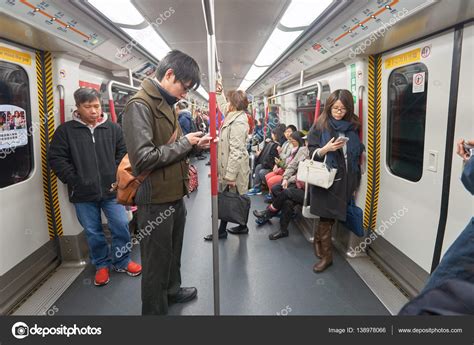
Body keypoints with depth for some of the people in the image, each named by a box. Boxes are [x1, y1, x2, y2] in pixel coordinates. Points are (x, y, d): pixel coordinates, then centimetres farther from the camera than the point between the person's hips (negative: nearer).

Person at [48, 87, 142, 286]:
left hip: (111, 190, 1)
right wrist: (73, 181, -8)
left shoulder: (113, 128, 2)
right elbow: (56, 158, -2)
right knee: (93, 232, 12)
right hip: (83, 194, 0)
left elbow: (123, 153, 5)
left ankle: (122, 261, 25)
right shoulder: (66, 130, -2)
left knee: (121, 226, 3)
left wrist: (117, 176, -5)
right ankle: (101, 265, 32)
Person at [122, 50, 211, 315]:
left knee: (173, 253, 27)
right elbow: (143, 159, -29)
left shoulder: (166, 105, 12)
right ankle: (155, 310, 29)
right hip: (156, 201, -9)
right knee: (156, 263, 9)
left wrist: (194, 144, 1)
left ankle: (172, 290, 50)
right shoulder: (140, 105, -18)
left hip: (175, 196, 9)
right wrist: (184, 143, -18)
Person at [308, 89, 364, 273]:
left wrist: (356, 180, 8)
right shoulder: (320, 126, -3)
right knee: (326, 216, 1)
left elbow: (358, 154, 14)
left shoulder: (353, 127, 6)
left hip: (346, 180, 3)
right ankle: (326, 255, 12)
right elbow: (312, 153, -4)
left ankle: (318, 241, 34)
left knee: (329, 215, 11)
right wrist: (326, 149, -23)